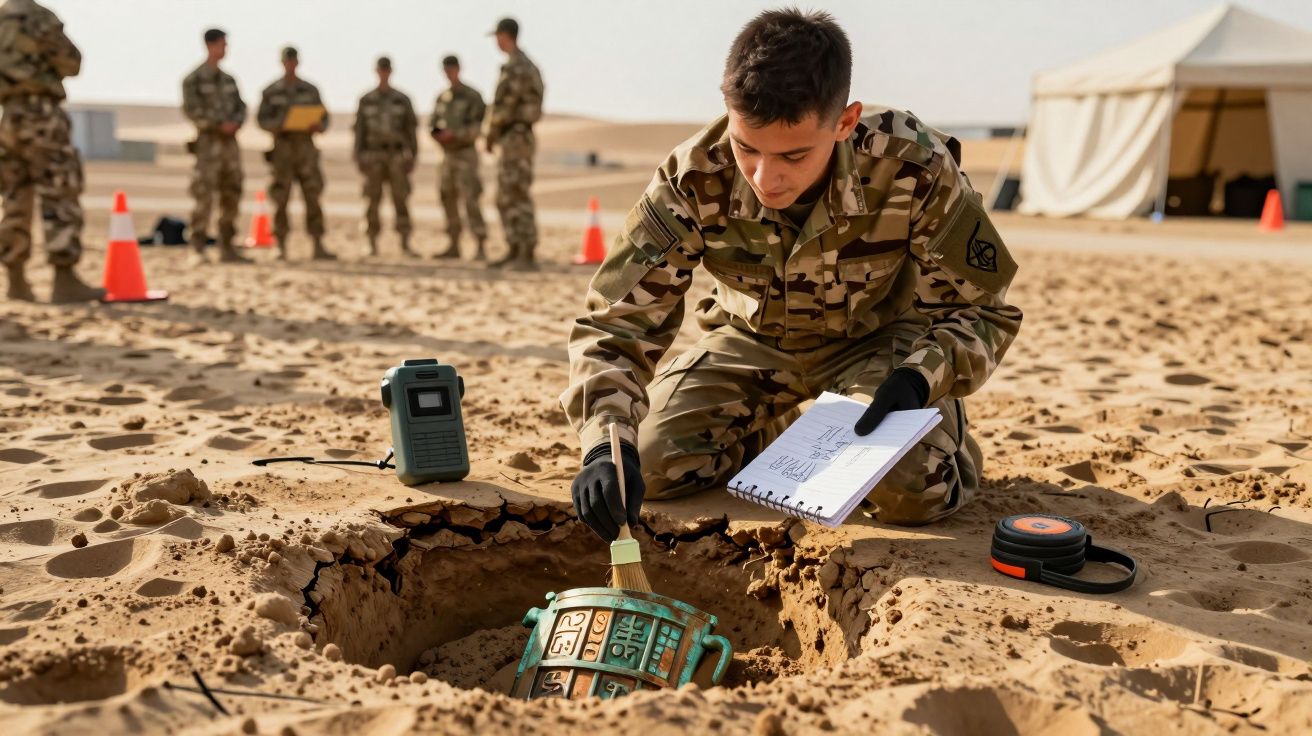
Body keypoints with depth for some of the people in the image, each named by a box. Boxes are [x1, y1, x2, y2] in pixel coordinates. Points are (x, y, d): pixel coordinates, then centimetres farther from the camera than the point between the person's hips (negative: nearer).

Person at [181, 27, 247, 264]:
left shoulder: (229, 79, 16)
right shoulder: (193, 79, -3)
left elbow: (240, 107, 14)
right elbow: (191, 110, -11)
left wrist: (236, 122, -8)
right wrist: (219, 125, -17)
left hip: (230, 142, 6)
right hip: (208, 141, -6)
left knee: (231, 196, 5)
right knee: (203, 196, -10)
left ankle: (227, 249, 12)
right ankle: (197, 249, -7)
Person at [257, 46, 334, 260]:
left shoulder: (311, 90, 9)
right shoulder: (270, 92, 4)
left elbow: (323, 120, 8)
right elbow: (262, 120, 0)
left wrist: (317, 126, -16)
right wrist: (279, 124, -22)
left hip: (306, 148, 1)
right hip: (282, 148, -1)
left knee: (313, 197, -6)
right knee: (281, 199, -3)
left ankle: (318, 248, -6)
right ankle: (282, 249, 4)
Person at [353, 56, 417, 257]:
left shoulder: (402, 100, 4)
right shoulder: (366, 101, 6)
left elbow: (411, 129, 5)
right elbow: (360, 130, 6)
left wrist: (413, 157, -2)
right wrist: (358, 158, -1)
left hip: (397, 155, 0)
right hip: (373, 155, 0)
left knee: (401, 199, -5)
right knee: (373, 200, -2)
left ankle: (405, 245, -3)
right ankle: (373, 245, 4)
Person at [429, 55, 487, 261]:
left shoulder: (472, 96, -6)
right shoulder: (442, 98, 14)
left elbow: (476, 126, -13)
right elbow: (433, 123, 15)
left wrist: (454, 134, -20)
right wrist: (438, 133, -7)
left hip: (465, 153, -7)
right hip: (447, 153, 7)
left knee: (470, 200, -15)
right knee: (448, 199, 8)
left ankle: (481, 247, -16)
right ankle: (454, 246, 16)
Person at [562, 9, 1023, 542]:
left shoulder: (915, 169, -30)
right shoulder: (694, 179, -28)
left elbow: (981, 310, -17)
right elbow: (617, 317, -24)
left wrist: (919, 380, -37)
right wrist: (605, 445, -40)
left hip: (879, 340, -2)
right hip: (754, 341, 3)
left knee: (910, 492, -27)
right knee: (650, 462, -15)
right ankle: (787, 431, 13)